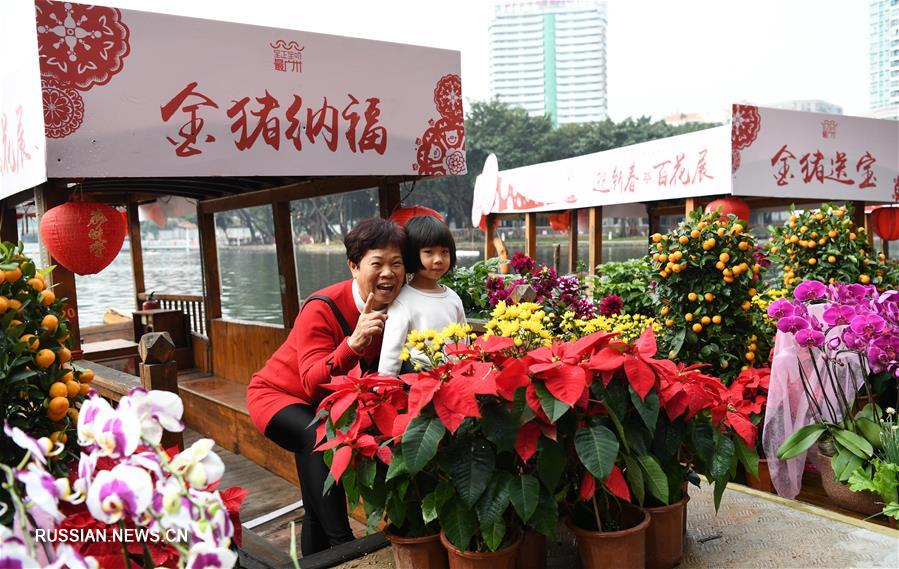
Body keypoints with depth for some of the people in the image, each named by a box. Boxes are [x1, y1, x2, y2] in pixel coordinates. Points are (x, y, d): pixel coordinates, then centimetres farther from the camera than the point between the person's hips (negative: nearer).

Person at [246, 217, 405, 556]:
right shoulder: (322, 309, -31)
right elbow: (313, 384, -39)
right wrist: (353, 343, -54)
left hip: (327, 402, 6)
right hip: (277, 394, -6)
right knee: (318, 435, -36)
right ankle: (341, 542, -30)